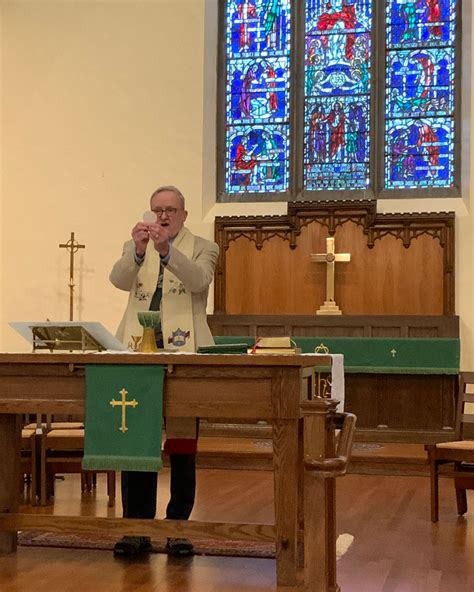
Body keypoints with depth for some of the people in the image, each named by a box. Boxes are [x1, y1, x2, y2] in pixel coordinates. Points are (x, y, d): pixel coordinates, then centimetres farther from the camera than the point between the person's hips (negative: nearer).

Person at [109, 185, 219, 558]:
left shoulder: (203, 248, 8)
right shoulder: (134, 248, 14)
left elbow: (199, 279, -14)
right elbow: (119, 280, -6)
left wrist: (166, 250, -29)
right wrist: (138, 250, -24)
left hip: (182, 354, -2)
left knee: (183, 448, 1)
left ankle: (178, 527, 11)